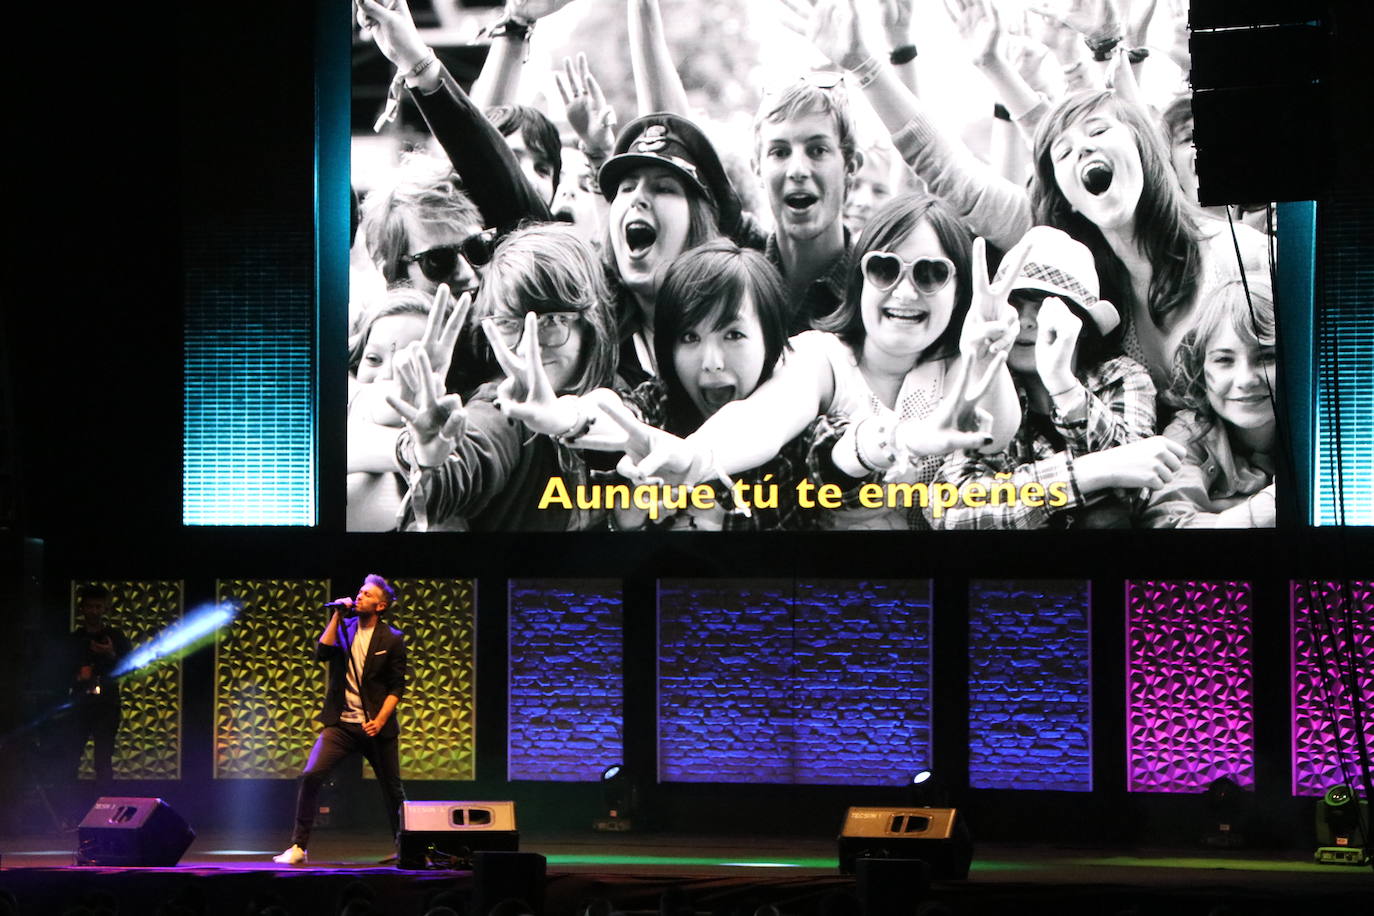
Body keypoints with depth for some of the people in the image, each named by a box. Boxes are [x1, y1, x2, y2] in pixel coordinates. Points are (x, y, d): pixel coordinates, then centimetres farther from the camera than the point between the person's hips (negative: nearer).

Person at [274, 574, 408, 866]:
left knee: (392, 789, 7)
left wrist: (380, 721, -13)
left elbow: (397, 687, -1)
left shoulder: (392, 640, 1)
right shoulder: (343, 629, 8)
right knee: (310, 777, -15)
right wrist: (337, 615, -9)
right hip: (340, 724, 1)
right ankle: (298, 847, -8)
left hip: (376, 727, -1)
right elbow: (321, 653, -9)